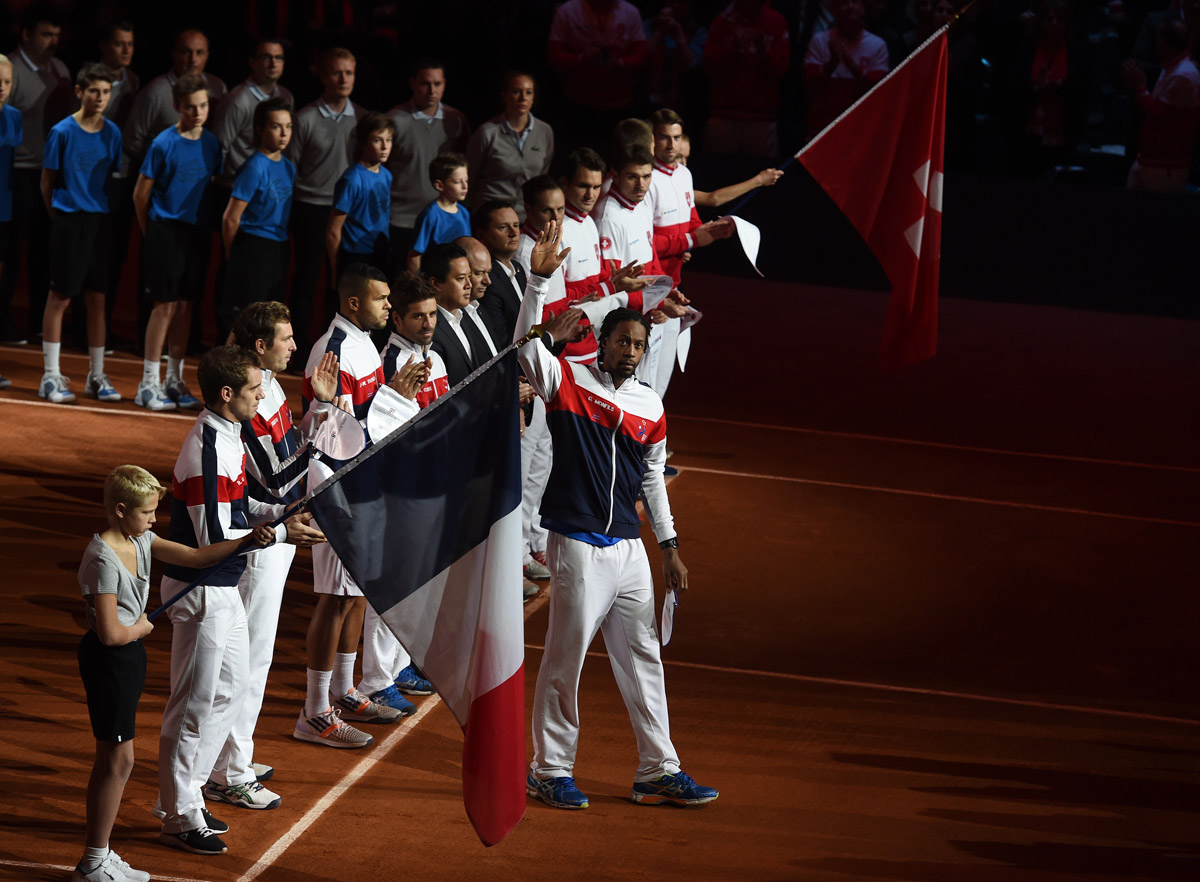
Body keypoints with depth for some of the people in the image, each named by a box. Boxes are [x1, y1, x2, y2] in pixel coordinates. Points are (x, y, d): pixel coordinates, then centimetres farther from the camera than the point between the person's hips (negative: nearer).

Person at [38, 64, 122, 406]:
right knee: (60, 298, -1)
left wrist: (108, 214, 9)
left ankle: (96, 377, 14)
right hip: (68, 221, -4)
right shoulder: (62, 132, -6)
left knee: (97, 299, 7)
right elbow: (47, 181, 0)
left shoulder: (112, 133, 5)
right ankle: (51, 376, 6)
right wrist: (59, 217, 3)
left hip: (100, 221, 4)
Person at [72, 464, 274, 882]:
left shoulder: (141, 541, 4)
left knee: (113, 758, 14)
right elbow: (111, 633, -26)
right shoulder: (104, 560, -24)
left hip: (127, 657, 10)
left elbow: (196, 557, 7)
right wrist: (141, 628, -7)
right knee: (118, 760, -4)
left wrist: (247, 541, -2)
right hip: (108, 659, -9)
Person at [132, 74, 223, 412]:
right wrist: (152, 233, 3)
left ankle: (175, 380, 18)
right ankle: (149, 383, 0)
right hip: (165, 231, -5)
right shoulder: (164, 144, -10)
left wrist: (208, 225, 12)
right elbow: (141, 194, -4)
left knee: (185, 306, 9)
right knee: (166, 305, -6)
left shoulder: (212, 143, 5)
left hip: (196, 232, 5)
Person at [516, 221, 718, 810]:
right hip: (577, 545, -6)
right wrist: (539, 278, -31)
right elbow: (527, 343, -21)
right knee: (565, 656, -1)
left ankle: (658, 769, 17)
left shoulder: (651, 405, 11)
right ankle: (549, 770, 10)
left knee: (642, 656, 10)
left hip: (628, 546, 6)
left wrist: (669, 545, 18)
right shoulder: (568, 380, -4)